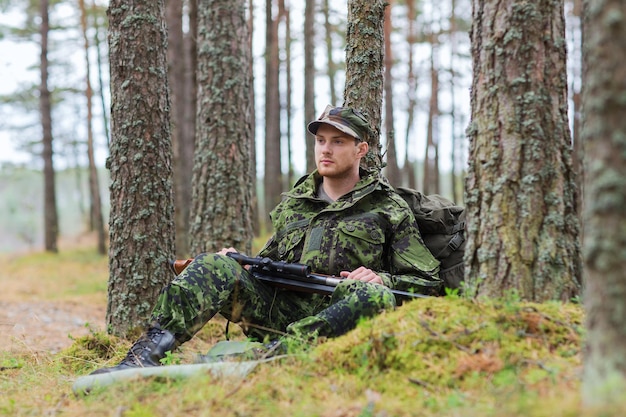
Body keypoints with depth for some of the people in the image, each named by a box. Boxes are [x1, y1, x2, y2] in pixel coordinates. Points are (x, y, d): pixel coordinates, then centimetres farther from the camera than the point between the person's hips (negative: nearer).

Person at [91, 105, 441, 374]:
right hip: (279, 309, 4)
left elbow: (429, 285, 8)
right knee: (215, 266, -19)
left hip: (332, 318, -3)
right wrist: (239, 264, 5)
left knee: (376, 297, -37)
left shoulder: (390, 210, 10)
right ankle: (148, 353, -37)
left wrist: (381, 279, -12)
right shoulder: (293, 203, 22)